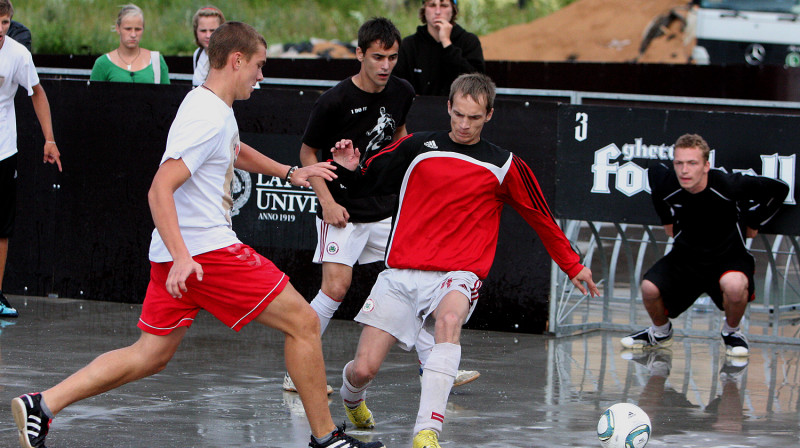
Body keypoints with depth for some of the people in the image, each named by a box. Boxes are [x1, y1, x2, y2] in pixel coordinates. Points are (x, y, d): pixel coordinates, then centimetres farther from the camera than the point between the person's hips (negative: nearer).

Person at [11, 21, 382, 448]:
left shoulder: (214, 108, 15)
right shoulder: (209, 118, -17)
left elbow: (236, 152, 39)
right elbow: (160, 190, -24)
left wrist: (289, 172, 38)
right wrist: (182, 257, -33)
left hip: (180, 253, 10)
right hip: (204, 249, -10)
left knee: (151, 355, 11)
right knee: (302, 322, -2)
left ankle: (41, 404, 3)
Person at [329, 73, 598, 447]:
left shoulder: (504, 166, 7)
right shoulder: (418, 147, 8)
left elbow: (541, 219, 18)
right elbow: (365, 184, 16)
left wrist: (573, 267, 22)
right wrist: (348, 169, -6)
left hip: (458, 274, -2)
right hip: (401, 272, 2)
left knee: (449, 319, -39)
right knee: (363, 370, -8)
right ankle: (352, 401, 32)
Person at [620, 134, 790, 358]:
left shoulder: (728, 186, -28)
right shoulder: (667, 185, -19)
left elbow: (779, 189, -12)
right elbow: (654, 172, 11)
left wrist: (753, 223, -1)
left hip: (729, 256, -3)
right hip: (686, 255, 3)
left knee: (734, 287, -36)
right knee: (649, 288, -19)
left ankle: (731, 331, 0)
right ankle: (661, 332, 17)